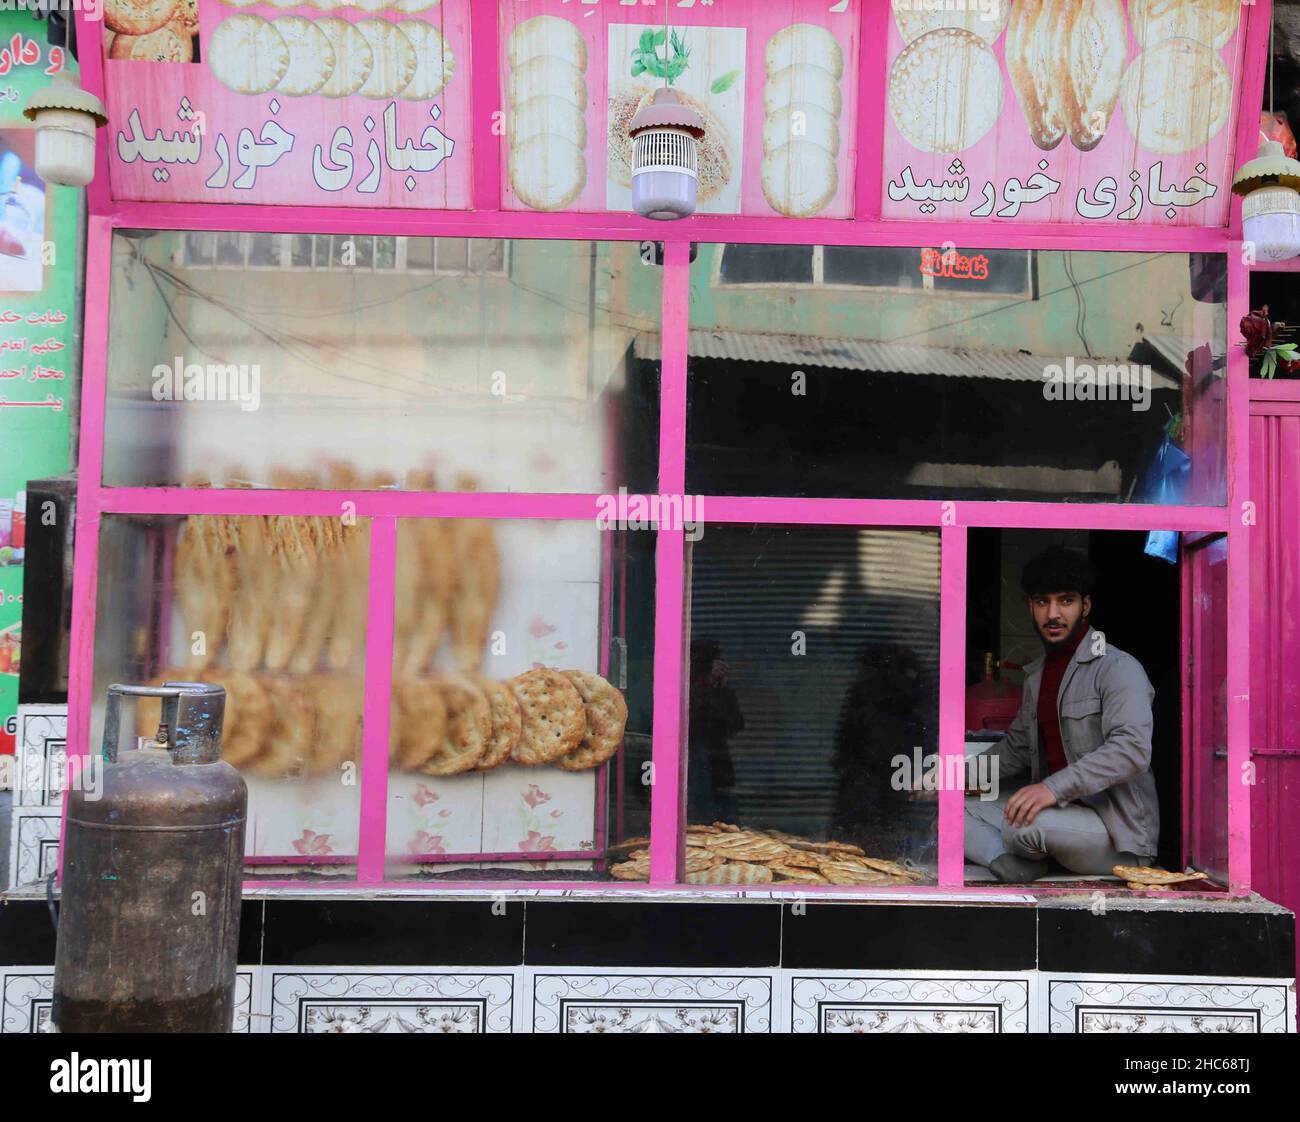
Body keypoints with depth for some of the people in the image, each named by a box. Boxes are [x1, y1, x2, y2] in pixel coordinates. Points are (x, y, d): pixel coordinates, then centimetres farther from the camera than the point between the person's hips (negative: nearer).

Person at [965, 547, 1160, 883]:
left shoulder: (1118, 668, -12)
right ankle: (1015, 864, -26)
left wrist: (1054, 787, -36)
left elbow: (1132, 749, -26)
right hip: (1059, 809, 8)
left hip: (1115, 829, -8)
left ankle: (1025, 856, -2)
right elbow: (1017, 745, 25)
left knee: (1023, 825, -34)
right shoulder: (1036, 674, 15)